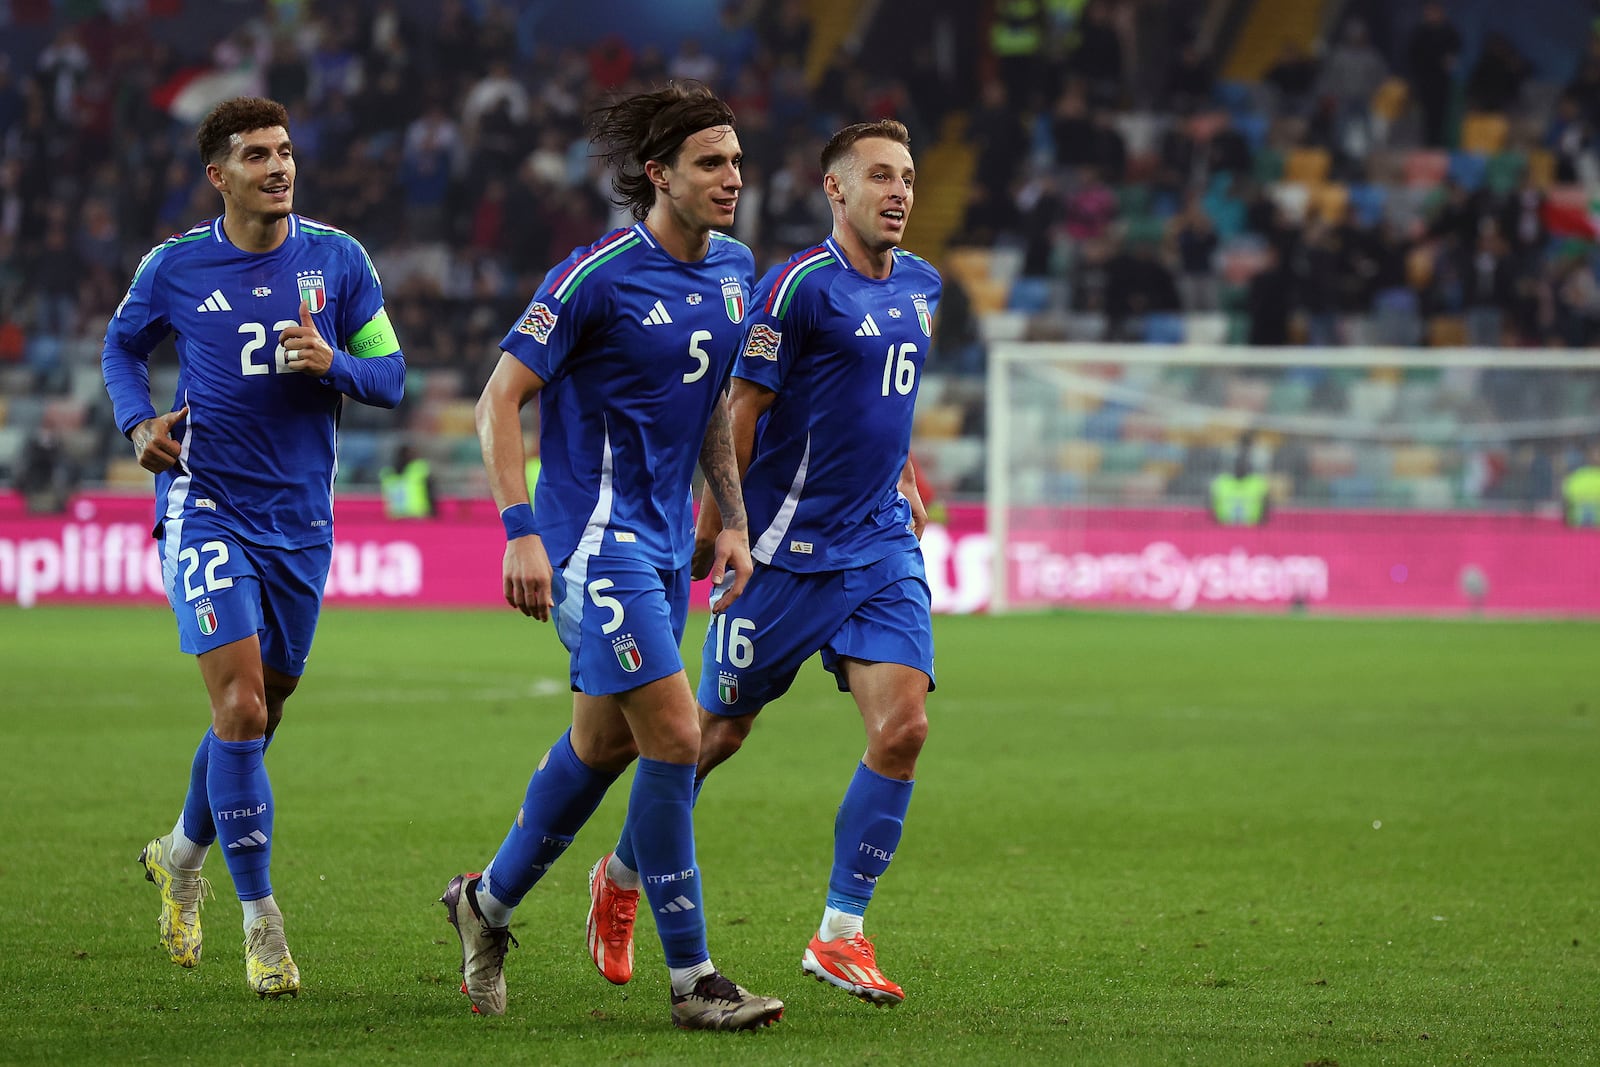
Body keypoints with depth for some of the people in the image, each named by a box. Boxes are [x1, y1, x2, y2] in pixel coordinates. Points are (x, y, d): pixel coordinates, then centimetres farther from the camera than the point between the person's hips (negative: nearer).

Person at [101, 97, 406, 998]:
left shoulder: (337, 260, 0)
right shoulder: (175, 267, -2)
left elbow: (391, 376, 3)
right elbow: (123, 345, 16)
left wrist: (332, 363, -18)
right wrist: (140, 424, -2)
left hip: (300, 518, 3)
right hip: (205, 509, -3)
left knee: (262, 712, 14)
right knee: (240, 705, -16)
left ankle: (183, 853, 42)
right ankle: (262, 922, -9)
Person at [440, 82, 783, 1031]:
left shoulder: (734, 268, 8)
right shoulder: (598, 275, -16)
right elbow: (501, 397, -13)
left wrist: (733, 519, 15)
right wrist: (521, 531, -20)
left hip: (666, 539, 8)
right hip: (596, 534, -8)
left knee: (604, 741, 17)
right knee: (675, 738, -13)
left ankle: (490, 901, 37)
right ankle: (692, 979, -7)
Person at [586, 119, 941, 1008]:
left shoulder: (920, 285, 11)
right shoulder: (802, 284, -13)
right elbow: (743, 407, -11)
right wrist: (714, 523, -11)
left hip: (884, 547, 6)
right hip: (788, 549, -6)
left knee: (903, 726, -10)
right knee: (718, 730, 4)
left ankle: (842, 934, -2)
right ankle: (622, 878, 29)